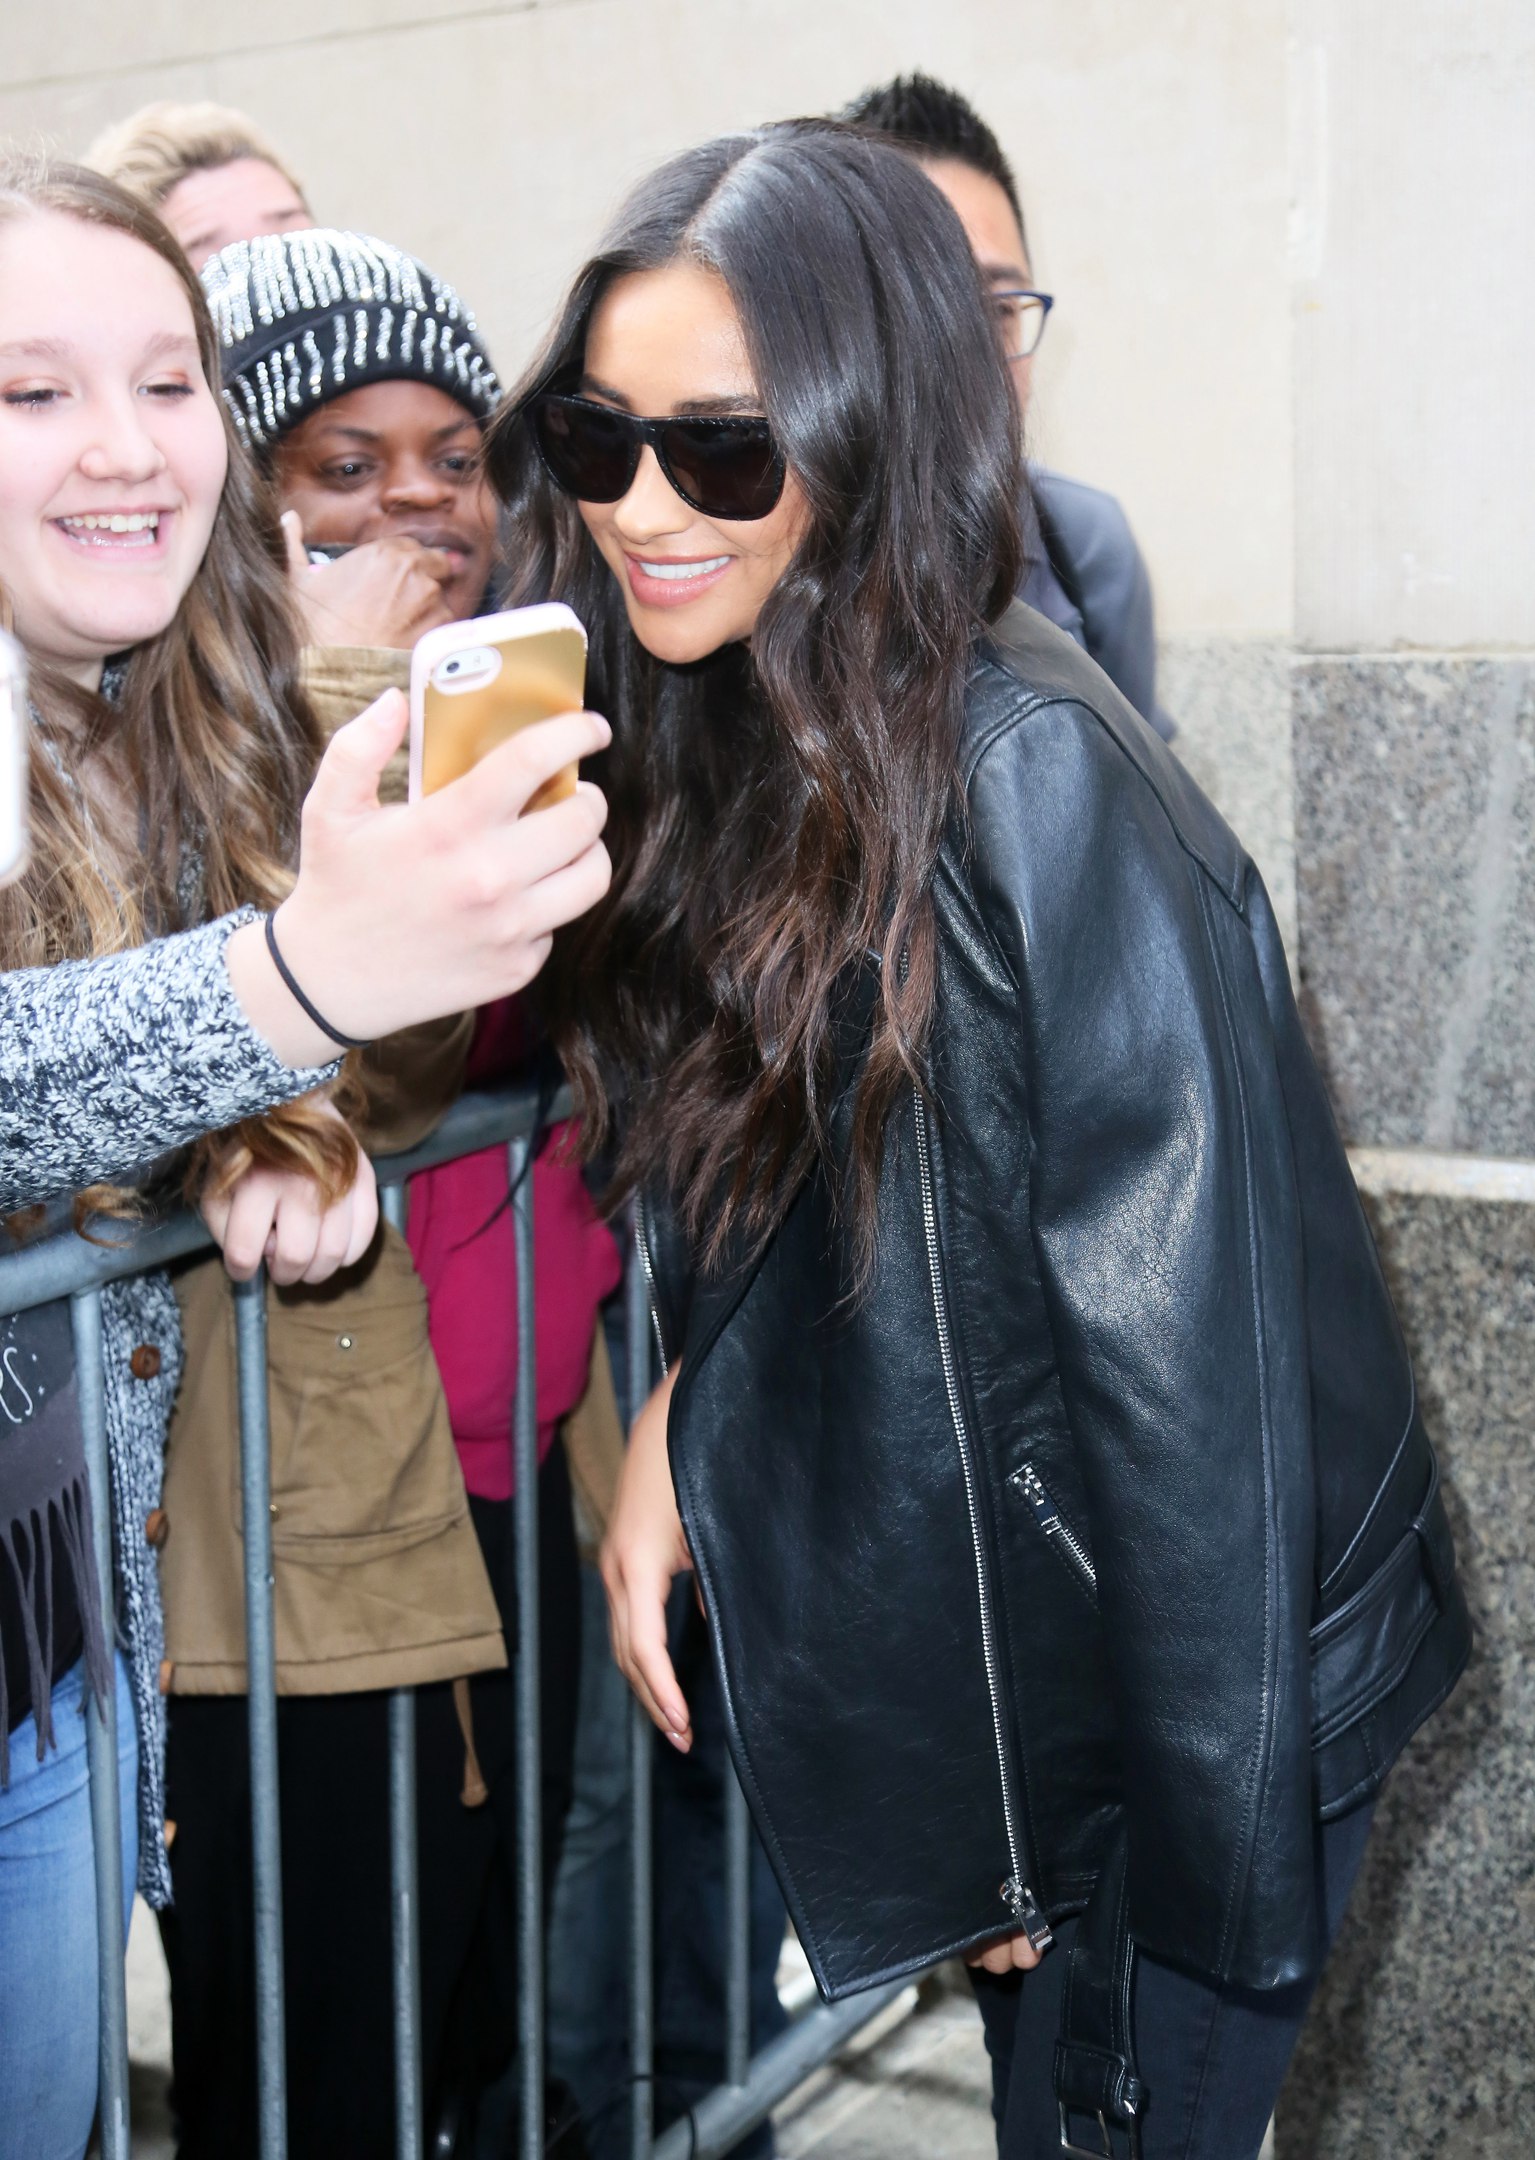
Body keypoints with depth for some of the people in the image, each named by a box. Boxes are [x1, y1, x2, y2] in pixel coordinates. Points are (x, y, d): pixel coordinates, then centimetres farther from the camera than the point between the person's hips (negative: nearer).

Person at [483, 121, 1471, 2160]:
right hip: (963, 1635, 7)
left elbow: (1184, 1358, -25)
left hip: (1197, 1669, -7)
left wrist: (1178, 1870, -18)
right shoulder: (736, 746, -2)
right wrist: (679, 1422, -8)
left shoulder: (1040, 787, -27)